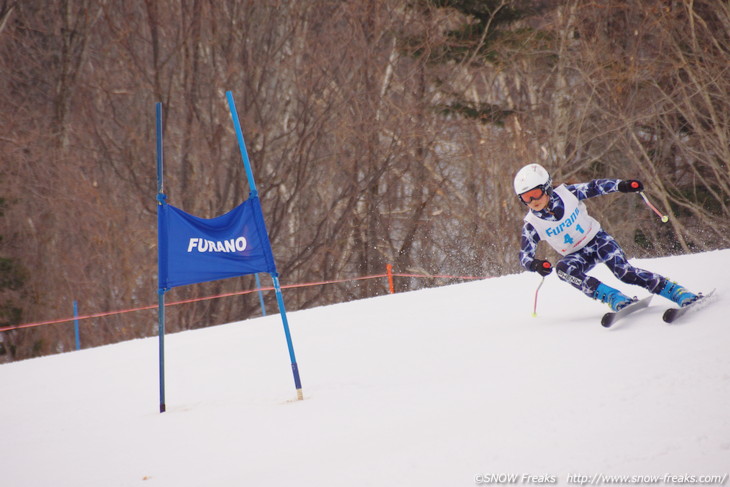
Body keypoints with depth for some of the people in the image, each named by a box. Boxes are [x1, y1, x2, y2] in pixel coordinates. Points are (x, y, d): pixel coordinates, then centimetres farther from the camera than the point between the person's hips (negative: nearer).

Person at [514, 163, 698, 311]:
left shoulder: (567, 194, -16)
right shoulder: (532, 225, -16)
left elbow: (594, 187, -3)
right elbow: (524, 256, -16)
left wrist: (621, 185, -15)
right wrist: (535, 264, -38)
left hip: (597, 239, -1)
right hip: (578, 256, 1)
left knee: (623, 271, -26)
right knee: (563, 268, -33)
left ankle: (679, 293, -24)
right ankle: (616, 299, -38)